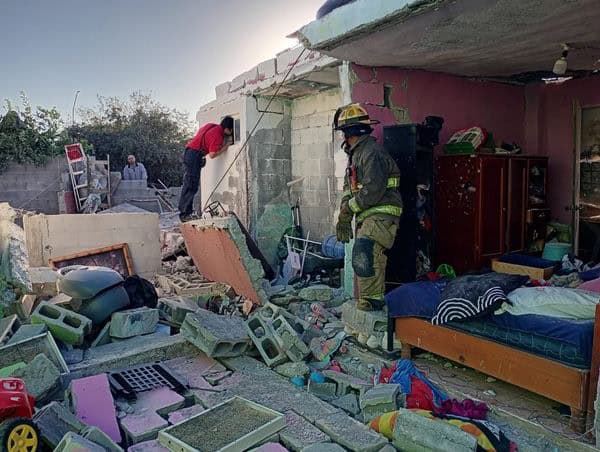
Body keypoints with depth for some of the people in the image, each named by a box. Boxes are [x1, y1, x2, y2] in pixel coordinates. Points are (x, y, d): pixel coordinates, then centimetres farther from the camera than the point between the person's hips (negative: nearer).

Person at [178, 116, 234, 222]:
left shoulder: (212, 126, 11)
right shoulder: (217, 135, -15)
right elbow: (212, 155, -17)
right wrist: (225, 147, -7)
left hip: (189, 152, 10)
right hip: (194, 154, -10)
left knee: (189, 185, 11)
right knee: (191, 186, -9)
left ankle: (185, 212, 15)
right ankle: (185, 214, -9)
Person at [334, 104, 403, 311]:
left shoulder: (372, 152, -14)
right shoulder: (355, 154, 19)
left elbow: (373, 191, -22)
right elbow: (348, 187, 20)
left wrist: (348, 208, -10)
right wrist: (343, 218, 9)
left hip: (381, 215, -10)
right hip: (366, 216, 10)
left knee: (365, 255, -24)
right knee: (364, 260, 13)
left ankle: (372, 300, -15)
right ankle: (364, 303, 23)